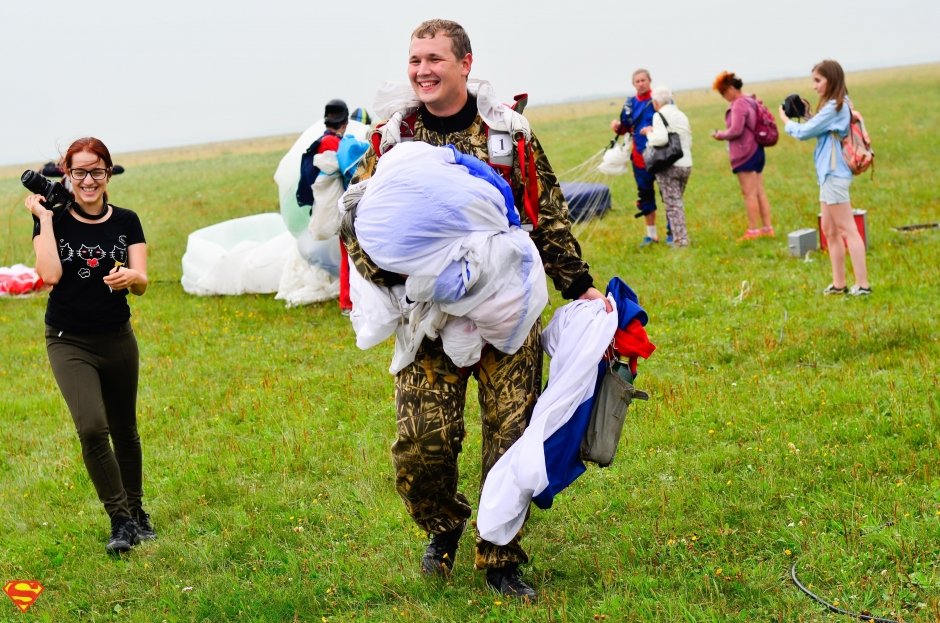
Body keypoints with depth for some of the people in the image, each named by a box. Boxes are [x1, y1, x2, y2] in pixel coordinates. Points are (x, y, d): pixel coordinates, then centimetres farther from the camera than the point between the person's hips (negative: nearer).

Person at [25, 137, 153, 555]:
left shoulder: (126, 222, 0)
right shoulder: (54, 220, -5)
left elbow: (142, 284, -8)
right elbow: (50, 275, -21)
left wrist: (130, 277, -32)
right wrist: (44, 218, -14)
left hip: (118, 339, 2)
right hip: (69, 343, -2)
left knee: (124, 429, 12)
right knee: (92, 427, -19)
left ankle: (136, 513, 31)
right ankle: (120, 521, -6)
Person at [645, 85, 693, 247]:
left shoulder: (659, 116, -9)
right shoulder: (682, 115, 14)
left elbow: (661, 138, -24)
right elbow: (689, 141, 16)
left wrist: (649, 134, -6)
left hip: (668, 166, -7)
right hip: (686, 165, 7)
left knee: (673, 203, -3)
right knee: (677, 201, 16)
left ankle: (680, 240, -7)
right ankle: (679, 237, 15)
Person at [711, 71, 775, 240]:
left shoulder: (738, 104, -16)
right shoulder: (750, 101, 12)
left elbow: (735, 130, -22)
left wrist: (720, 135, -6)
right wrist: (724, 134, 8)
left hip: (744, 153, -9)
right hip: (756, 150, 9)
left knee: (749, 193, -4)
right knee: (760, 191, 12)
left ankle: (753, 230, 0)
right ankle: (767, 228, 15)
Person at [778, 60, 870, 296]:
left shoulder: (834, 107, -15)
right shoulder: (837, 105, 15)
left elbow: (804, 132, -14)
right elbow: (817, 130, 17)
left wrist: (786, 121, 3)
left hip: (834, 174, -10)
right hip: (829, 174, 10)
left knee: (847, 230, -9)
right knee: (829, 230, 13)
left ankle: (862, 284, -8)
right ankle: (839, 284, 17)